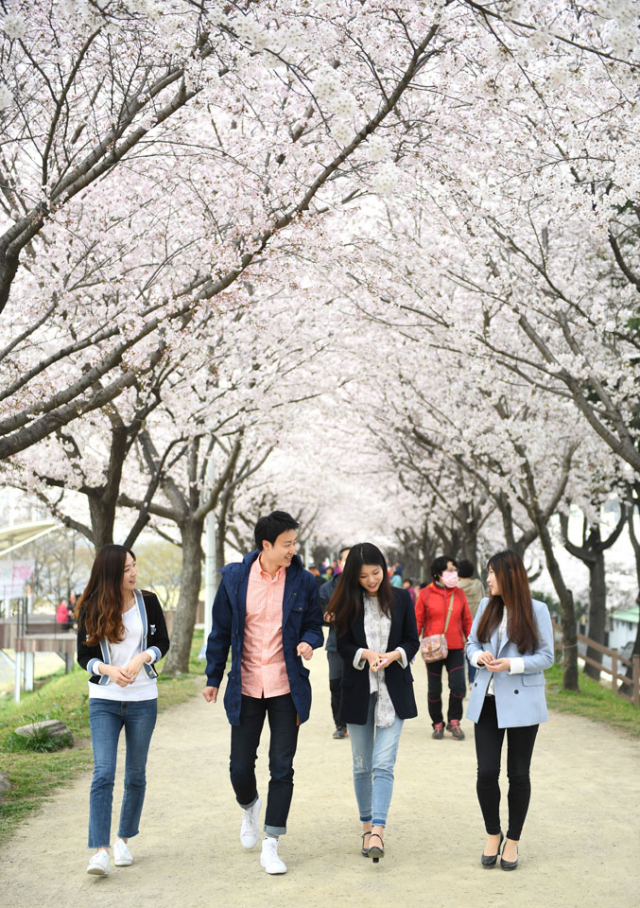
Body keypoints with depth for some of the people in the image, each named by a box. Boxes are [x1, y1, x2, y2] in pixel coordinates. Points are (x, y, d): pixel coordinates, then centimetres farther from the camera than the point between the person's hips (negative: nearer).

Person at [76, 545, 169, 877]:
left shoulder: (147, 601, -1)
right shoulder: (90, 609, -3)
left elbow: (163, 642, 5)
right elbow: (84, 654, 0)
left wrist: (142, 657, -16)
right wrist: (108, 670, -19)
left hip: (143, 699, 2)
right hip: (104, 700, -1)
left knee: (135, 774, 10)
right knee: (103, 773, -13)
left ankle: (124, 840, 27)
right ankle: (100, 851, -14)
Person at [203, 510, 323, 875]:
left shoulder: (304, 582, -2)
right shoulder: (235, 578, -2)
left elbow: (314, 624, 8)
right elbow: (221, 631, 6)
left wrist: (308, 641, -16)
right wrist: (213, 678, 8)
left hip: (287, 688, 0)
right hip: (245, 688, 0)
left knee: (282, 768, 0)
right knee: (240, 767, 6)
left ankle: (271, 846, 11)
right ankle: (250, 808, 41)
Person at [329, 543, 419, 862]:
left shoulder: (401, 598, 1)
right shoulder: (348, 602, 0)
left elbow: (412, 641, 5)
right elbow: (343, 645, 1)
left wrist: (395, 654, -15)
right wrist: (366, 654, -19)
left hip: (393, 691, -1)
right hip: (359, 691, 1)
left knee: (384, 764, -11)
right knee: (362, 765, 9)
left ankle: (378, 831, -15)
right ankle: (367, 827, 23)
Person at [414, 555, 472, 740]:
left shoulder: (459, 594, 6)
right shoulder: (425, 594, -2)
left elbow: (467, 621, 10)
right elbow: (417, 621, 0)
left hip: (455, 648, 1)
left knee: (458, 685, -8)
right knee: (434, 689, 7)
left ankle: (454, 721, 13)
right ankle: (437, 724, 24)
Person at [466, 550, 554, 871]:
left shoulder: (536, 610, -7)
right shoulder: (486, 607, 5)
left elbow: (546, 656, -6)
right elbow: (471, 642, 13)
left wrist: (512, 665, -20)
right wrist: (478, 655, -10)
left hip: (521, 702, -3)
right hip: (487, 701, 3)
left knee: (518, 774, 7)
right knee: (486, 772, 0)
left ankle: (512, 841, 22)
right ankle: (493, 835, 22)